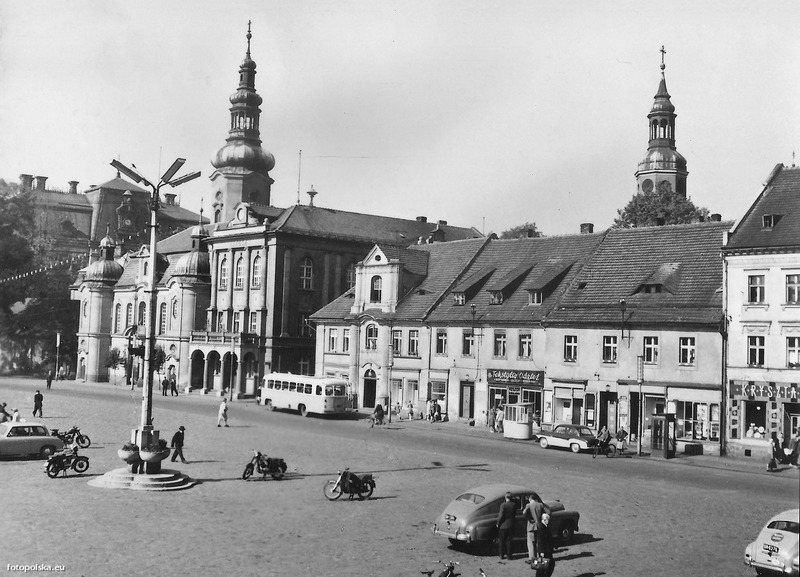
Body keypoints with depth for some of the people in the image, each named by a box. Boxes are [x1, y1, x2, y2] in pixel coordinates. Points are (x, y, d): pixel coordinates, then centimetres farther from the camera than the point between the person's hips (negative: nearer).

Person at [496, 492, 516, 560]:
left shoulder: (503, 505, -19)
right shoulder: (514, 505, -6)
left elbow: (501, 516, -17)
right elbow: (514, 513, 4)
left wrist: (498, 523, -3)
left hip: (502, 525, -3)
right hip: (510, 525, 3)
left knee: (501, 541, 11)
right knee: (508, 541, 13)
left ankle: (501, 555, 15)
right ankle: (509, 555, 15)